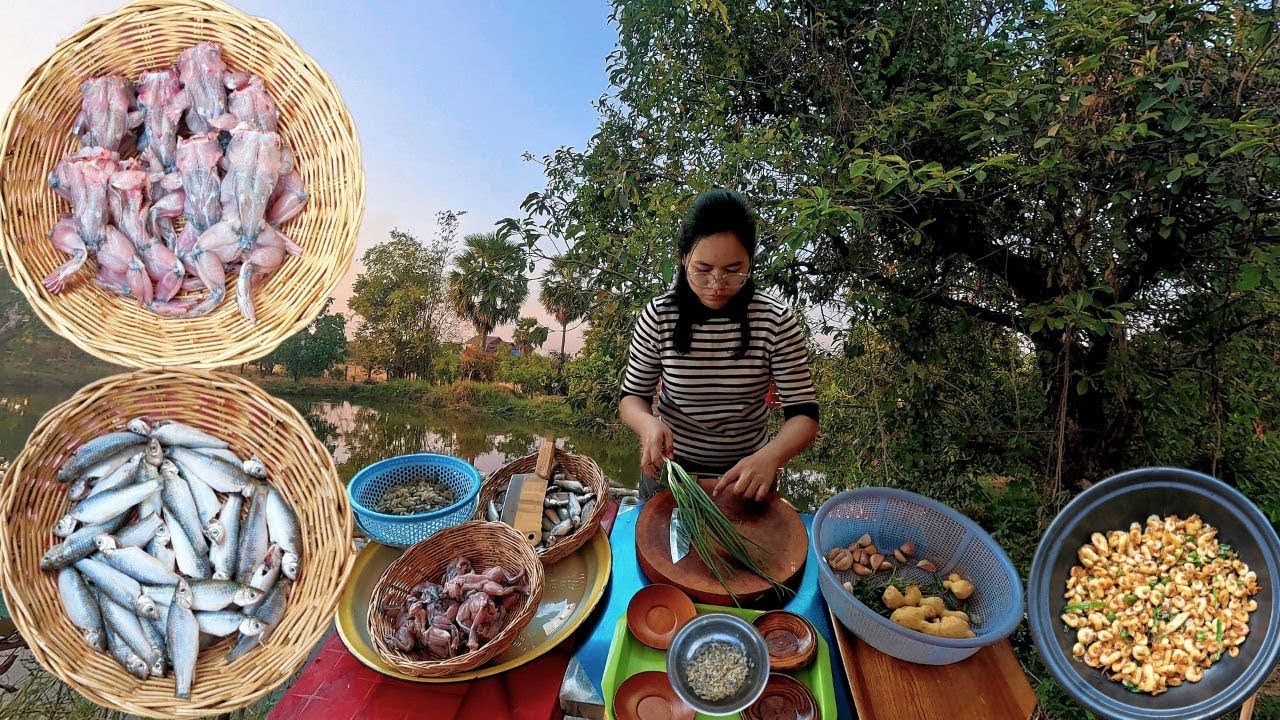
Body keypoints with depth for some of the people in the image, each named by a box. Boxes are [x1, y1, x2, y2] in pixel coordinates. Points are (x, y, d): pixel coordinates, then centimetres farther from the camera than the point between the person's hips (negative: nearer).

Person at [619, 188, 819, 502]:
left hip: (747, 471, 0)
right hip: (670, 466, 1)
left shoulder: (776, 320, -17)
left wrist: (770, 456, -36)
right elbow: (632, 396, -8)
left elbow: (803, 413, -16)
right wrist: (647, 424, -31)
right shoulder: (658, 316, -16)